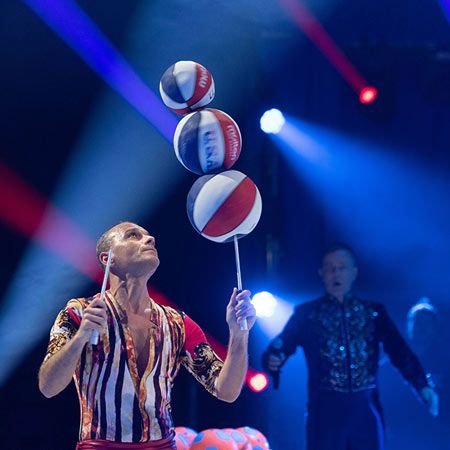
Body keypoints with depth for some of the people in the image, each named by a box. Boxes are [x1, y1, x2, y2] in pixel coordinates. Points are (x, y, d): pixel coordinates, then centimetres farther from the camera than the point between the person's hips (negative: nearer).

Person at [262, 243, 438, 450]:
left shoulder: (374, 312, 10)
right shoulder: (306, 314, 7)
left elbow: (400, 351, 2)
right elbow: (281, 346, 0)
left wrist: (422, 386, -13)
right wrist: (273, 361, -24)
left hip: (366, 409, 1)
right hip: (325, 410, -1)